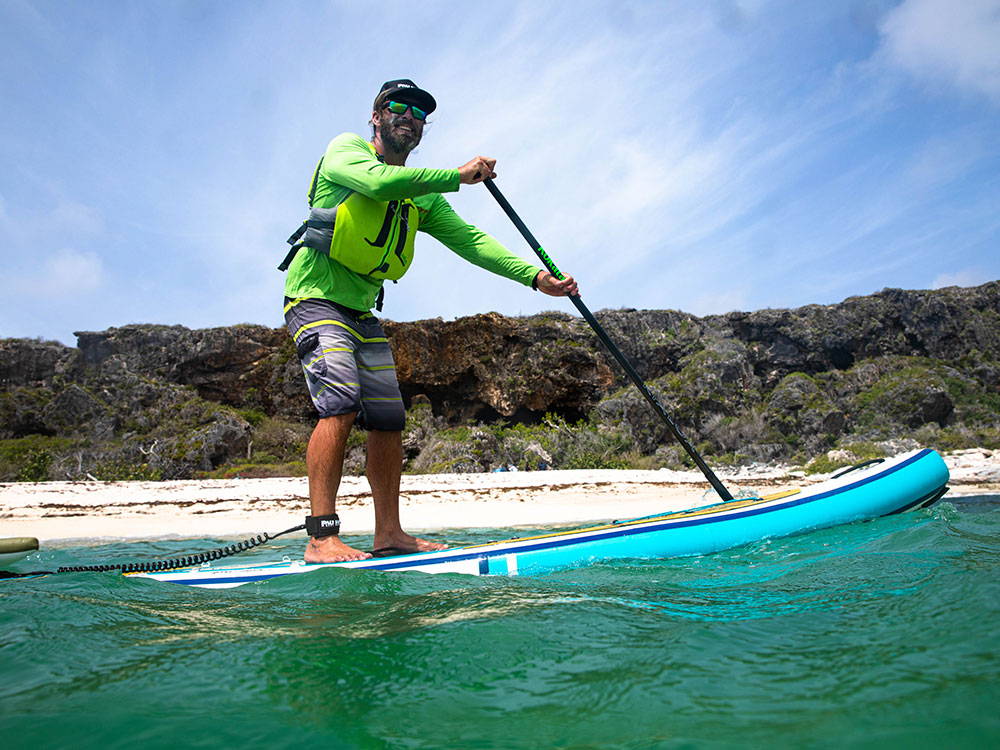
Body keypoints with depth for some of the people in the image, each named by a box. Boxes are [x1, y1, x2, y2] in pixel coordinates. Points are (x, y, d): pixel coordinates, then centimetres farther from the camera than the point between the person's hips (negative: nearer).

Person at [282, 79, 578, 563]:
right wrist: (456, 175, -20)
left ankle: (389, 535, 10)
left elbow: (469, 240, 6)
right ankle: (321, 538, -22)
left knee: (389, 421, 2)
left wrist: (535, 277, -5)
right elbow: (379, 183, -24)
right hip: (316, 300, -7)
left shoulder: (422, 195, 15)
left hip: (361, 312, 7)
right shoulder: (345, 150, -2)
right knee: (341, 406, -23)